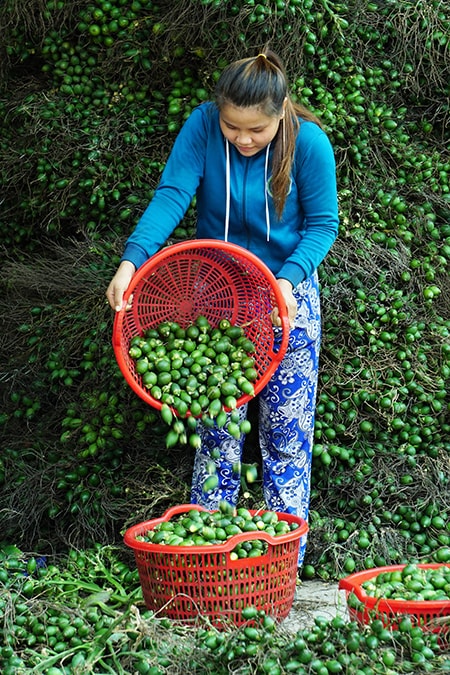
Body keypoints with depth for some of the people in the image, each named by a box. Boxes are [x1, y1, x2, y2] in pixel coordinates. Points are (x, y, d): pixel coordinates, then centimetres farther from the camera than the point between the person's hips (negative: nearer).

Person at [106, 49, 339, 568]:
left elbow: (322, 225, -11)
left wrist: (288, 280, -28)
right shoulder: (203, 126, -15)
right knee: (217, 433, 5)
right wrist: (132, 260, -37)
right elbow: (172, 195, -23)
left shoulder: (308, 142, -18)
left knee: (287, 438, 1)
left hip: (287, 297, -1)